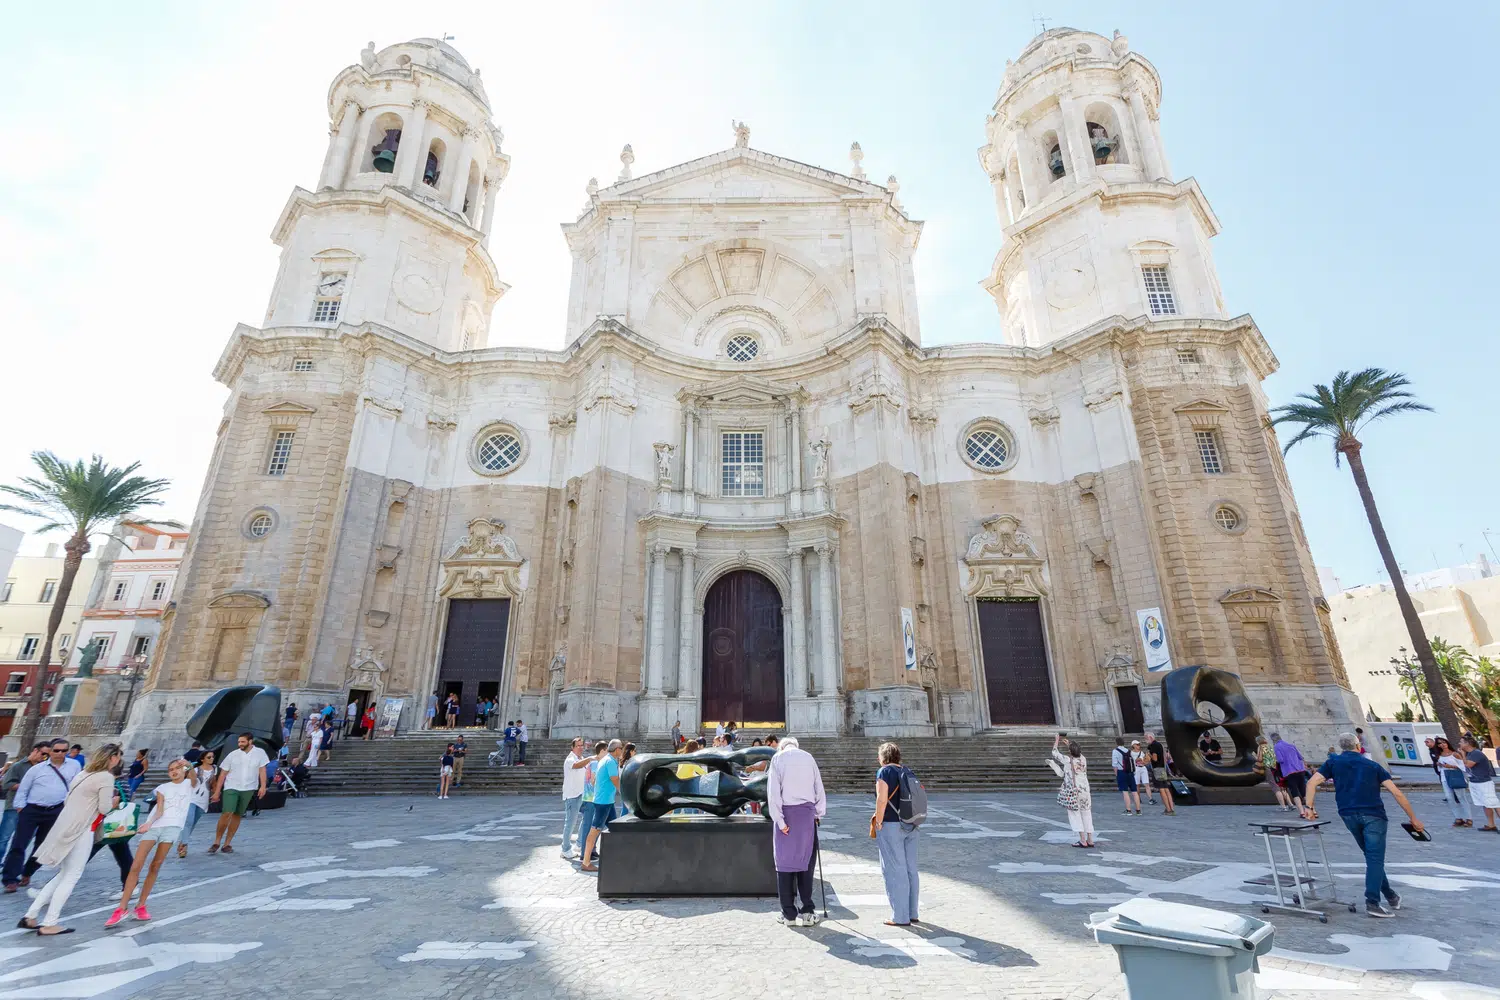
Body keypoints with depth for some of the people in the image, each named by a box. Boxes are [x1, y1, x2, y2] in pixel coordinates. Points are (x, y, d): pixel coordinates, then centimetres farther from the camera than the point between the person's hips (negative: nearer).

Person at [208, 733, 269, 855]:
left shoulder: (260, 753, -1)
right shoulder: (232, 755, 0)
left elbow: (262, 770, -2)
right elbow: (223, 774, 4)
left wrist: (263, 786, -10)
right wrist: (217, 792, 3)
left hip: (248, 789, 0)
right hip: (231, 788, 0)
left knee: (237, 815, 7)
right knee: (226, 813, -13)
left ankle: (227, 844, 17)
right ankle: (216, 843, 3)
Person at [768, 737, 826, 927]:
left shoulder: (778, 758, 3)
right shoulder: (808, 757, 10)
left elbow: (773, 791, -5)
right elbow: (819, 788, 8)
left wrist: (779, 820, -7)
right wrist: (819, 813, 12)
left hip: (786, 812, -2)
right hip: (807, 812, 2)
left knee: (785, 862, 6)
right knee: (806, 861, 11)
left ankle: (789, 914, 10)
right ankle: (807, 911, 13)